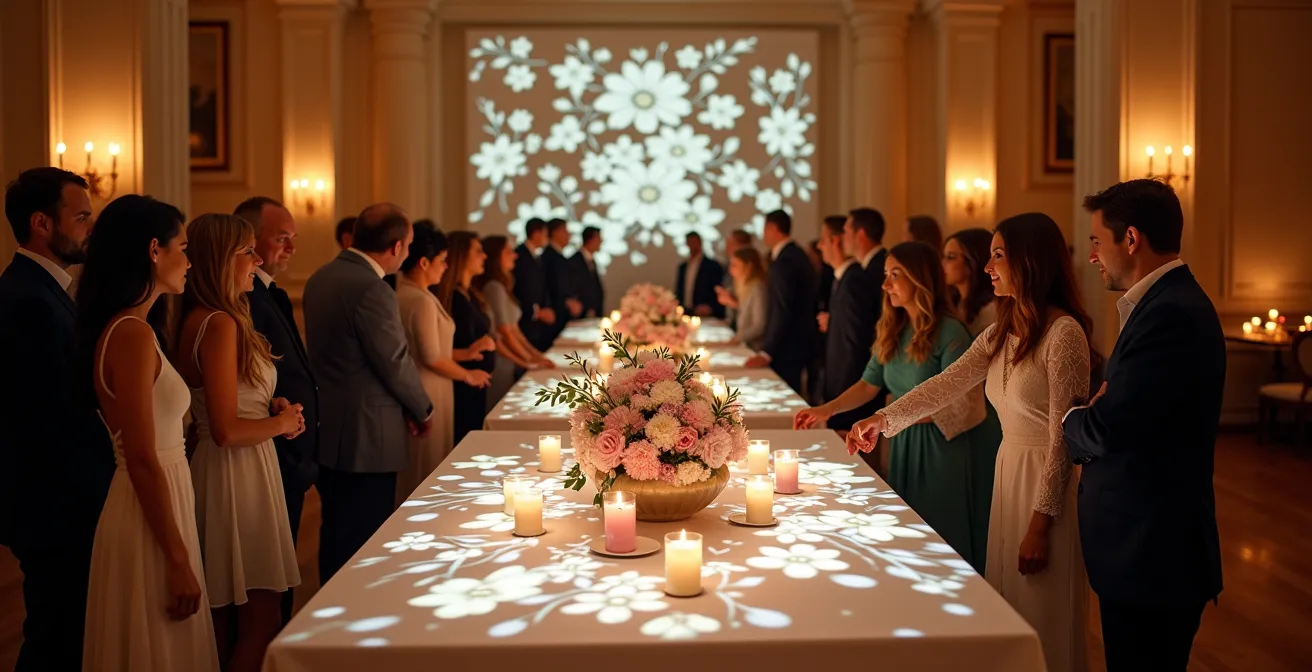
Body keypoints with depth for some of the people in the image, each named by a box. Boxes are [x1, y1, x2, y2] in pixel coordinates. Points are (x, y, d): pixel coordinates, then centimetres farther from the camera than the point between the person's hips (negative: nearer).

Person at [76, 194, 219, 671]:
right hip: (150, 522, -9)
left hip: (158, 505, 9)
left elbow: (149, 445, 12)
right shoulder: (133, 333, -18)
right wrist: (178, 560, -18)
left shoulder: (125, 329, 10)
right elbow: (142, 459, -21)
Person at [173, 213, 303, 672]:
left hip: (235, 473, 10)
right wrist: (281, 422, -6)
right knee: (261, 623, -1)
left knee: (227, 623, 18)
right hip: (239, 477, -10)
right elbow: (226, 430, -22)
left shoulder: (198, 320, 11)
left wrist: (273, 408, 6)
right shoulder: (221, 324, -18)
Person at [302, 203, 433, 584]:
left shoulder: (320, 278, 8)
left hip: (329, 432, 9)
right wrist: (422, 411, 2)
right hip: (366, 438, -9)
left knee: (336, 535, 19)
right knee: (365, 545, 2)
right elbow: (396, 362, -16)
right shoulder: (372, 289, -21)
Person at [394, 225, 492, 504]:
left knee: (409, 473, 17)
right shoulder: (422, 301, -20)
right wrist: (469, 376, -5)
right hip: (426, 395, -9)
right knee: (426, 471, 3)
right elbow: (432, 359, -19)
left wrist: (462, 354, 14)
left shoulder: (400, 294, 7)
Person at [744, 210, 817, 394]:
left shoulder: (784, 261, -18)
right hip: (800, 343, 10)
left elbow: (782, 310, -23)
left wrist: (767, 353, -23)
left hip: (787, 350, -10)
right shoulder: (798, 255, 12)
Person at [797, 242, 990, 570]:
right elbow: (868, 384, 13)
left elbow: (971, 407, -16)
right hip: (902, 444, 7)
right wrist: (826, 410, 0)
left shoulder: (949, 332, -14)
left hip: (939, 448, -7)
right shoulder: (892, 331, 9)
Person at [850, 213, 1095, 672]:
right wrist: (884, 419, -4)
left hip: (1048, 480, -8)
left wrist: (1041, 523, -17)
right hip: (1008, 473, 8)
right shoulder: (1000, 335, 10)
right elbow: (945, 386, 7)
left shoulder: (1064, 333, -16)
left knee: (1042, 624, 4)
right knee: (1006, 616, 15)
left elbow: (1063, 436, -17)